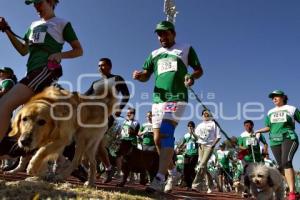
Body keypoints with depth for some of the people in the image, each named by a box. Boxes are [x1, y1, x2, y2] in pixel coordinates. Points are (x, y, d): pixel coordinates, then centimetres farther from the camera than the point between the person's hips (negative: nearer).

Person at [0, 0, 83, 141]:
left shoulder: (62, 24, 9)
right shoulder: (34, 25, 28)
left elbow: (79, 50, 7)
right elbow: (23, 50, 24)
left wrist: (61, 55, -12)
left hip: (47, 69, -8)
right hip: (33, 71, 8)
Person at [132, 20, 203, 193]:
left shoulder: (186, 49, 8)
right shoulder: (154, 54, 18)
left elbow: (199, 70, 9)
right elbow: (146, 76, 15)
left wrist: (192, 77, -14)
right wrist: (138, 75, -9)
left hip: (177, 98, -5)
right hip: (158, 99, 5)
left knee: (166, 134, -21)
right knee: (158, 140, 5)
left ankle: (159, 179, -23)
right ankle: (172, 172, 24)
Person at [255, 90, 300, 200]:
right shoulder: (270, 112, 17)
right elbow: (268, 127, 18)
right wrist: (258, 131, 2)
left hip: (289, 138, -5)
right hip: (275, 141, 5)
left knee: (286, 162, -24)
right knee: (281, 165, 3)